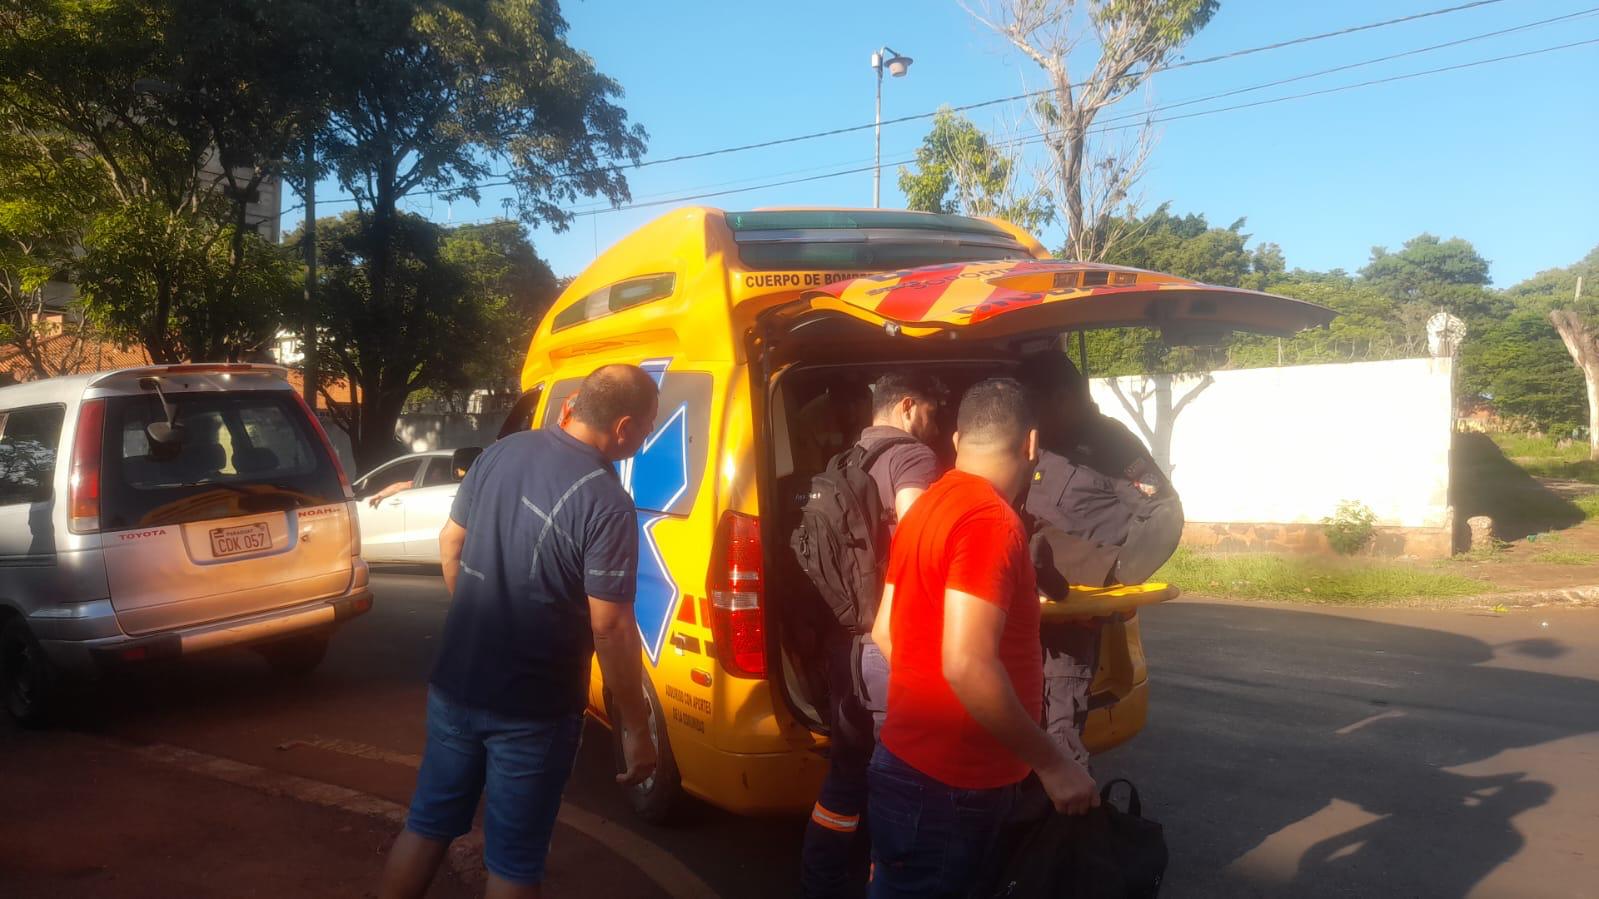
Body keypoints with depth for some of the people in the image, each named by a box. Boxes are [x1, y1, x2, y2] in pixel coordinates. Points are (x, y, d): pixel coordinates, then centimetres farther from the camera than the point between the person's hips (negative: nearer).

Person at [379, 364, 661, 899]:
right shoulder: (607, 503, -22)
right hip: (532, 708, -6)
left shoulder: (502, 451, -1)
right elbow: (610, 628, -21)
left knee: (428, 824, 23)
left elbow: (450, 542, 11)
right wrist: (636, 728, -11)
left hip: (455, 683, 6)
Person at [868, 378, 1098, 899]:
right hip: (948, 785, -9)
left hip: (915, 762, 9)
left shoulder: (930, 506, 8)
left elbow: (884, 632, 15)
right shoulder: (990, 518, -21)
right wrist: (1053, 764, -20)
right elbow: (967, 665, -29)